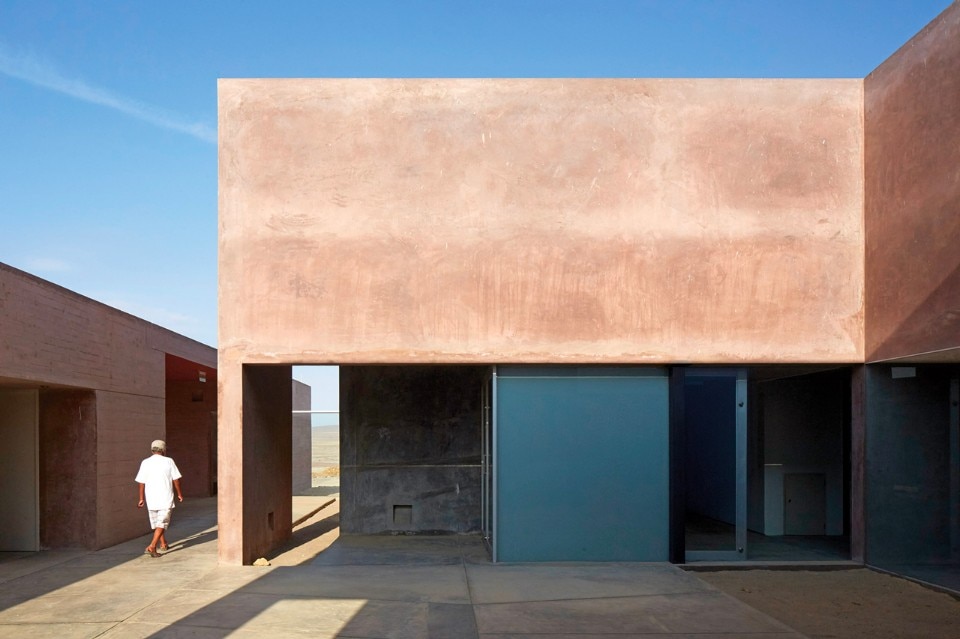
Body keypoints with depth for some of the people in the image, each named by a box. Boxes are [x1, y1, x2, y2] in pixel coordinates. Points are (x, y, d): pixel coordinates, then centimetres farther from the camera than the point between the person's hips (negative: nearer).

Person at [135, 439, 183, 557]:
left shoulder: (145, 463, 1)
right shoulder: (169, 461, -4)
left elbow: (141, 482, 1)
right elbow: (176, 479, -1)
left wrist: (141, 498, 10)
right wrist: (179, 494, 11)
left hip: (151, 499, 3)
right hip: (165, 498, -3)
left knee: (156, 522, 19)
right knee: (162, 523, -2)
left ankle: (163, 544, 35)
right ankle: (152, 547, -17)